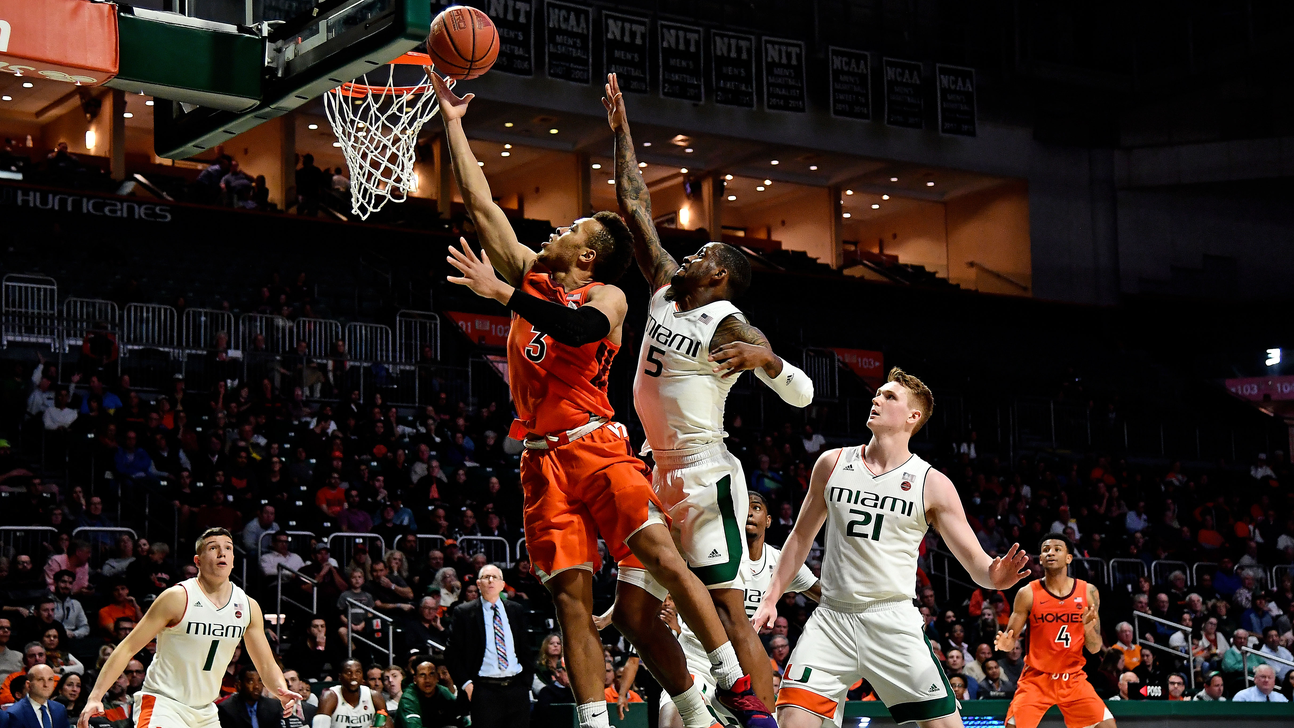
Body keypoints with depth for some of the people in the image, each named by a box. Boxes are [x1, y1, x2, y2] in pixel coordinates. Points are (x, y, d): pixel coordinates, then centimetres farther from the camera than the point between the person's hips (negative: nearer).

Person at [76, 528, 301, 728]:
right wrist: (95, 697, -22)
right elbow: (127, 648, -13)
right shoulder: (178, 598, -14)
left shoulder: (248, 607, 2)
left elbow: (266, 665, 9)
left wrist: (281, 691, -13)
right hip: (164, 703, -7)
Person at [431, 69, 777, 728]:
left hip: (595, 445, -5)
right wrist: (452, 121, 18)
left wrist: (502, 293, -25)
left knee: (662, 556, -18)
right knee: (571, 596, -3)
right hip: (543, 458, 5)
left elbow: (581, 328, -23)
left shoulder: (605, 295, 2)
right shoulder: (529, 276, 18)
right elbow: (479, 203, 18)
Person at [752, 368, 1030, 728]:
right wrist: (771, 599, 12)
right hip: (832, 619, 2)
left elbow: (974, 559, -2)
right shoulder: (832, 463, 6)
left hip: (894, 623, -1)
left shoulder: (933, 484, -1)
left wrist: (994, 576, -26)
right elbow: (802, 536, 17)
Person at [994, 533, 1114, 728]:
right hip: (1037, 678, -2)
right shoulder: (1028, 594, -8)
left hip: (1074, 678, 2)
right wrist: (1006, 643, -28)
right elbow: (1011, 638, -4)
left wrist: (1089, 629, -21)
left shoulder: (1088, 592, -2)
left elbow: (1095, 648, 1)